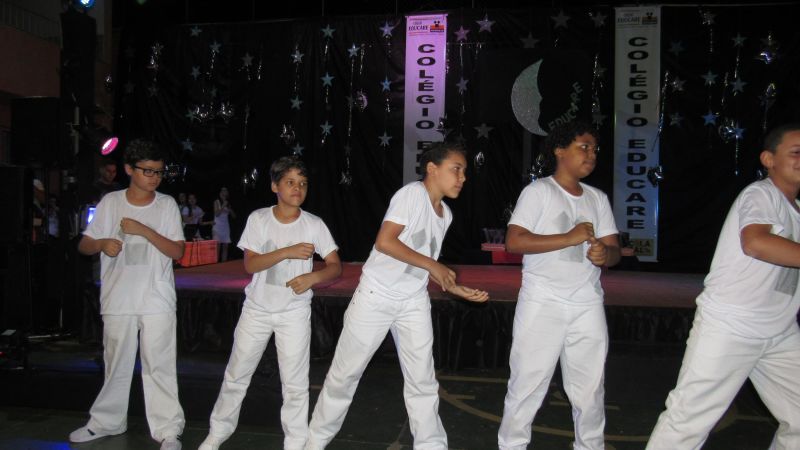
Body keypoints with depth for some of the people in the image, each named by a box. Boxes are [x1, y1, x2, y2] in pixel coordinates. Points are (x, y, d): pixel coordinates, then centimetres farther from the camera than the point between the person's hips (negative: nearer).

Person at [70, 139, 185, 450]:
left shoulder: (167, 204, 1)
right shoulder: (110, 202, 4)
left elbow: (178, 252, -4)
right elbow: (83, 246, 7)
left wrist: (144, 230, -16)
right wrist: (102, 243, -16)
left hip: (157, 301, -2)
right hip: (117, 299, 2)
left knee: (159, 366, -3)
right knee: (117, 365, 13)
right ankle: (106, 422, 32)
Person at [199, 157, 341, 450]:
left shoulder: (314, 224, -7)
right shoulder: (258, 218, -5)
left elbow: (335, 266, -5)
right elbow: (250, 264, -12)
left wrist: (312, 277, -25)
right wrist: (288, 252, -23)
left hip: (295, 313, -1)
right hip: (257, 309, 1)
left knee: (295, 383, 2)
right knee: (236, 374, 13)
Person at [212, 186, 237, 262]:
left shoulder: (228, 203, 13)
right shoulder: (217, 202, 1)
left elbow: (234, 216, 12)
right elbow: (216, 214, -10)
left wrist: (230, 210, -5)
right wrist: (223, 206, -15)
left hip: (226, 227, 5)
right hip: (218, 226, -5)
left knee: (225, 247, 2)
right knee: (217, 247, -11)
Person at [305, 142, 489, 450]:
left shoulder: (445, 214, 8)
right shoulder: (412, 193, -15)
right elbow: (384, 242, -25)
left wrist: (457, 289, 3)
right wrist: (433, 265, -19)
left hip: (414, 303, 7)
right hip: (376, 297, -6)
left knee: (423, 382, 7)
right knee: (345, 373, 6)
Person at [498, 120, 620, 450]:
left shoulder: (598, 198, 13)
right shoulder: (538, 191, -3)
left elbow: (613, 249, 10)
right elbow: (514, 241, -13)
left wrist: (605, 254, -14)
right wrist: (569, 238, -19)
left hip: (588, 306, 5)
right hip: (542, 305, -5)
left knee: (590, 388, 12)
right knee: (528, 383, 2)